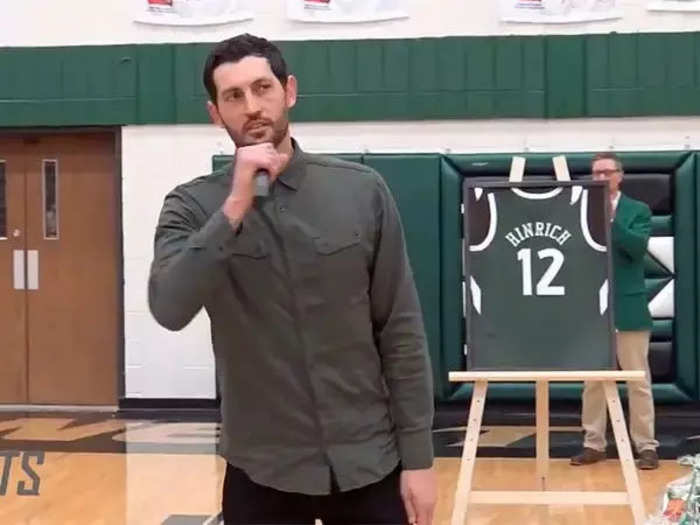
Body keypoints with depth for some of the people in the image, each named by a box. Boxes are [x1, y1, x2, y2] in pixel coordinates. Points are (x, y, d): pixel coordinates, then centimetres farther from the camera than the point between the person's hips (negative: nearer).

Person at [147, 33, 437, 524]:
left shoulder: (362, 190, -2)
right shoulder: (193, 206, -3)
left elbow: (401, 333, -1)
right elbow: (169, 309, -20)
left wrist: (418, 457, -2)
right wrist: (236, 207, -23)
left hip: (369, 465, 1)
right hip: (263, 474, 0)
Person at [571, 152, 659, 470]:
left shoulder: (638, 210, 3)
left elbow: (638, 247, -14)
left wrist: (610, 218, -22)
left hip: (628, 308, -2)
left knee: (638, 381, 2)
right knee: (592, 382, 8)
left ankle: (646, 446, 9)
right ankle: (594, 444, 16)